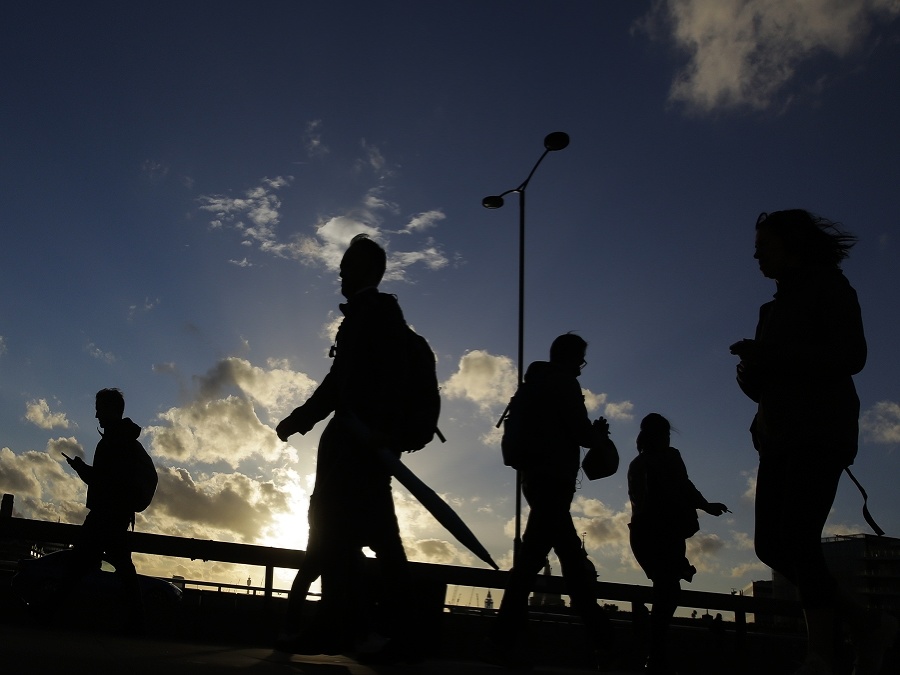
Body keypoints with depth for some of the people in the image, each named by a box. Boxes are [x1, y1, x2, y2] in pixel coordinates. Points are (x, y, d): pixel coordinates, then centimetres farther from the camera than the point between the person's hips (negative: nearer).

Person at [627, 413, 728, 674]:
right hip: (664, 530, -7)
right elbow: (684, 488, -6)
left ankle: (656, 654, 9)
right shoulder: (669, 456, -1)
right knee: (669, 590, -7)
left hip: (642, 530, 7)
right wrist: (707, 506, 8)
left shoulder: (636, 463, 18)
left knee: (664, 589, 13)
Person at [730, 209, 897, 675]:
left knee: (797, 541, -17)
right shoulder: (776, 306, 22)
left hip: (819, 430, -8)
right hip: (780, 435, 8)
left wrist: (771, 354, -17)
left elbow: (851, 355, -12)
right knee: (772, 545, 1)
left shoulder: (829, 286, 2)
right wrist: (750, 369, 1)